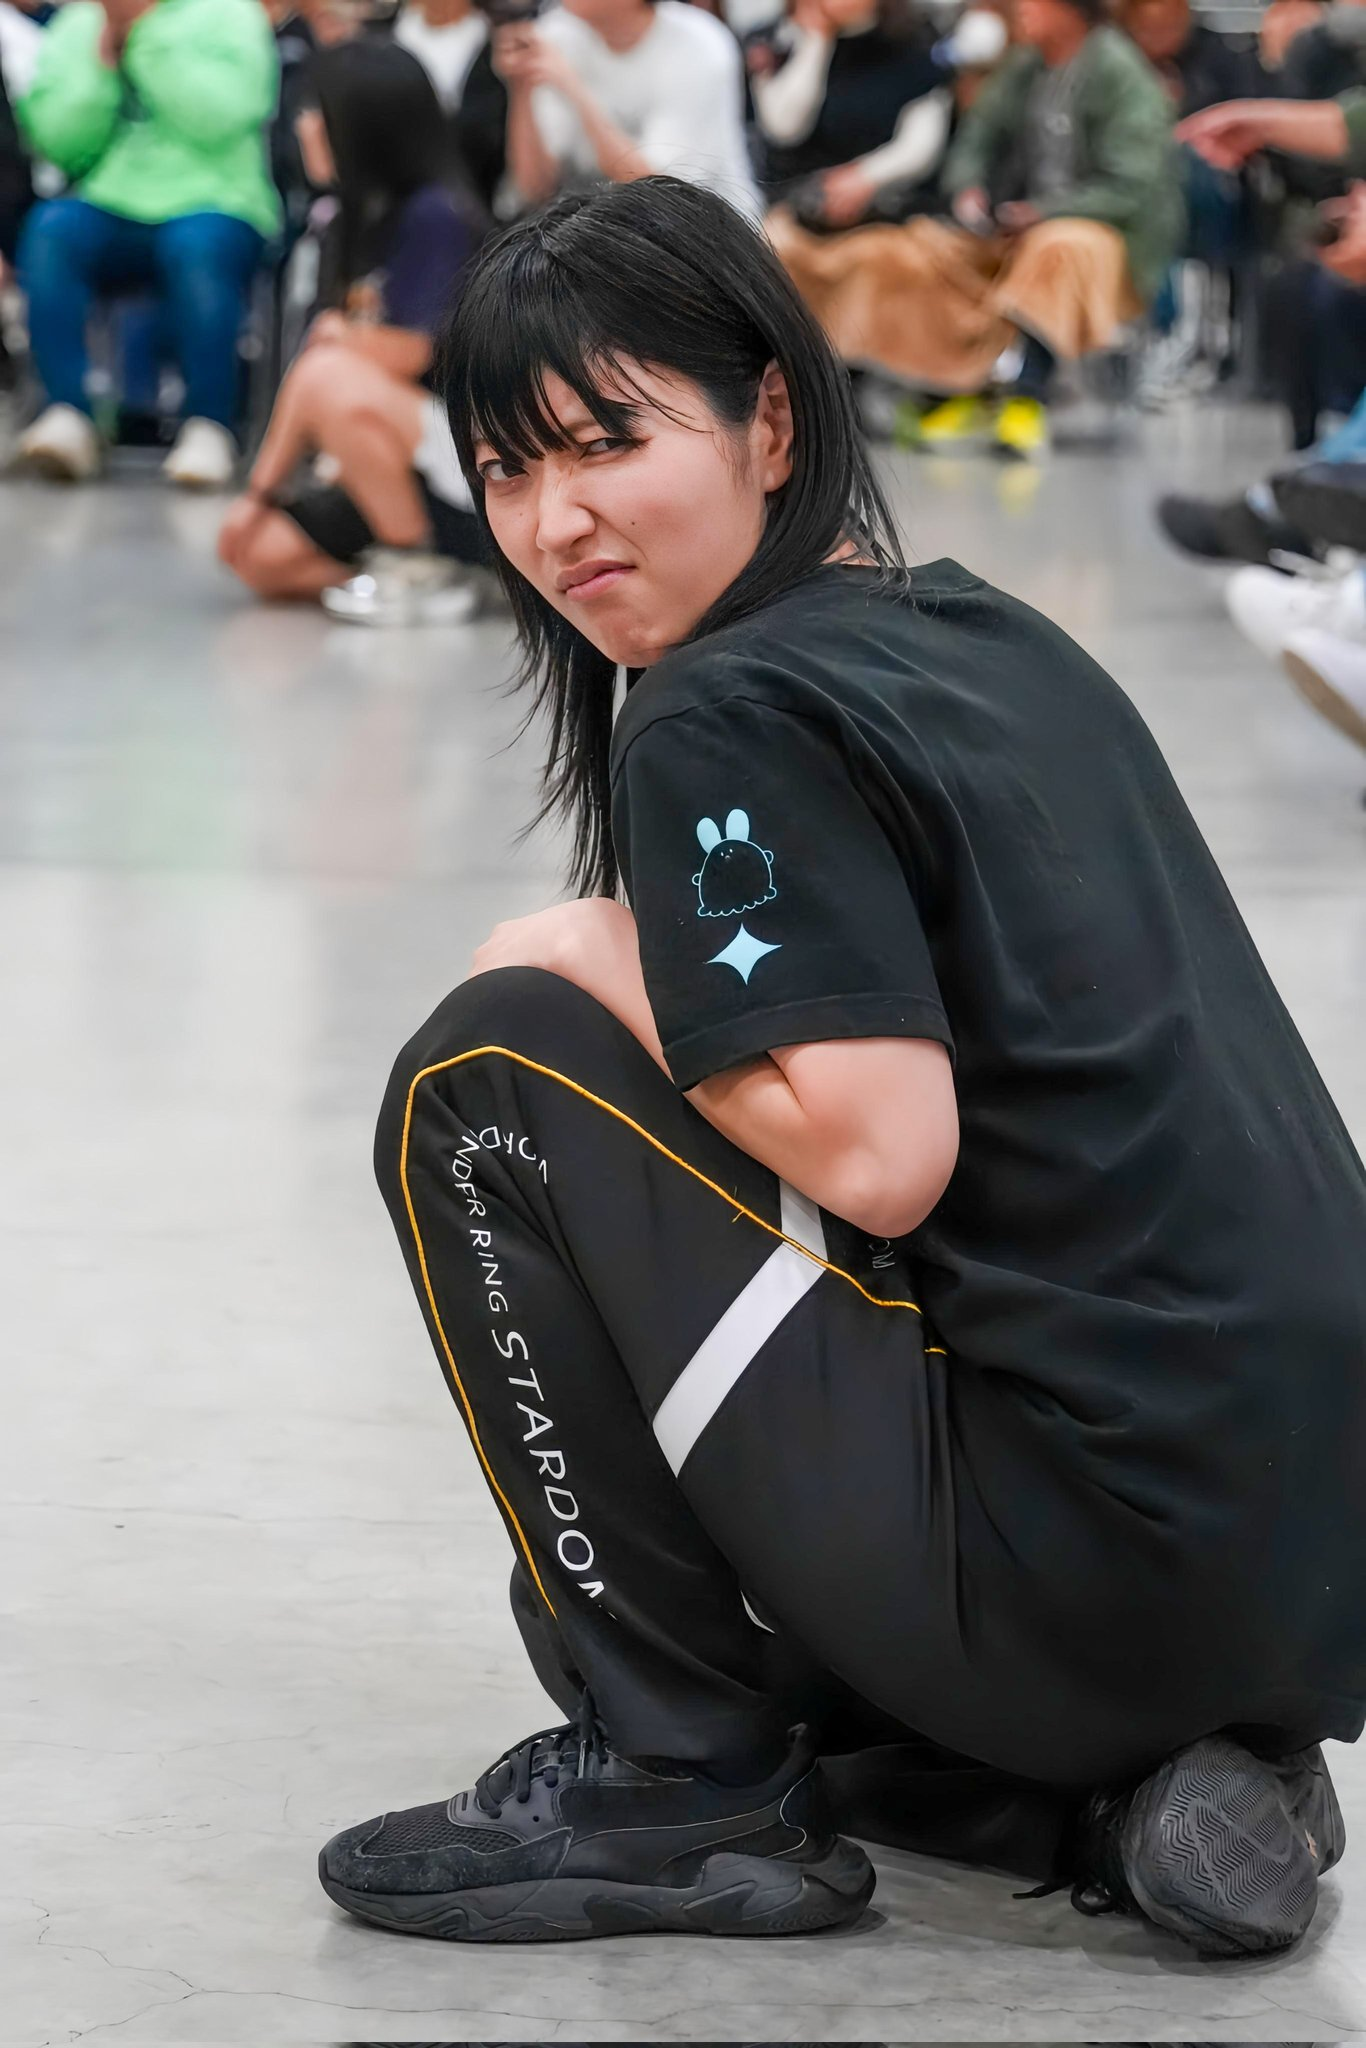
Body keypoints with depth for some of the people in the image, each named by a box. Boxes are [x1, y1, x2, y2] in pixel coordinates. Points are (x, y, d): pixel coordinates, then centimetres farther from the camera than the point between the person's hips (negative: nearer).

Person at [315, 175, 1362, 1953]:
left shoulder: (728, 715, -10)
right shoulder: (989, 636, 17)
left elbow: (882, 1150, -19)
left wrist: (603, 965, -4)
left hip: (1093, 1567, -9)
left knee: (483, 1090, -3)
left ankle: (681, 1773, 2)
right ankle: (1126, 1790, 11)